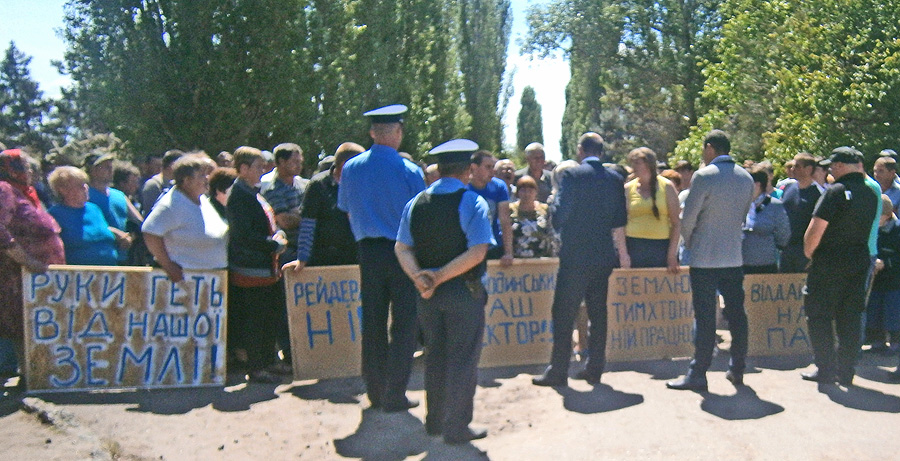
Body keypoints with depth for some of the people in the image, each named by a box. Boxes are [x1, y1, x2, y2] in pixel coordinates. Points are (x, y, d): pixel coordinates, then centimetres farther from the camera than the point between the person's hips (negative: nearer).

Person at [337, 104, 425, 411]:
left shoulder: (351, 168, 0)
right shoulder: (410, 171, -11)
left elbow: (345, 209, 12)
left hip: (368, 251, 4)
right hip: (404, 252, -4)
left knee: (372, 324, 12)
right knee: (404, 325, 5)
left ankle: (375, 391, 22)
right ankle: (394, 396, 7)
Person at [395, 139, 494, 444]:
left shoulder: (416, 203, 5)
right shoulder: (472, 202, -10)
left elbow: (401, 248, -2)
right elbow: (477, 252, -20)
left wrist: (418, 277, -12)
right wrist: (441, 277, -17)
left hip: (428, 293, 5)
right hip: (464, 292, -5)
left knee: (435, 356, 17)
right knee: (462, 359, 5)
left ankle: (435, 421, 29)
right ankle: (456, 428, 11)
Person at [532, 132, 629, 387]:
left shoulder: (571, 175, -10)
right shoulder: (615, 178, 6)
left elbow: (559, 215, -13)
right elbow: (620, 220, 11)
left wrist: (557, 224, 10)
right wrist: (622, 252, 21)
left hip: (575, 254, -5)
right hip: (604, 254, 6)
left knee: (563, 314, 1)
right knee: (598, 312, 13)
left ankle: (558, 371, 3)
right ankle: (595, 368, 18)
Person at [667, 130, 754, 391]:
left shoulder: (704, 176, -12)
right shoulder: (746, 178, 8)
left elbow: (688, 219, -11)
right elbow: (743, 215, 14)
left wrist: (690, 243, 6)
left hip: (705, 258, -6)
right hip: (735, 257, 6)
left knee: (704, 317, -3)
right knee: (736, 314, 12)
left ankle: (698, 374, 1)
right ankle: (737, 370, 21)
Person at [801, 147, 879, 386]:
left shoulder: (836, 191, -15)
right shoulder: (871, 194, 7)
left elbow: (815, 231, -19)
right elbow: (868, 229, 14)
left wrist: (809, 253, -4)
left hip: (829, 262, -7)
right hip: (860, 263, 7)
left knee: (819, 315, 3)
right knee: (850, 317, 11)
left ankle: (825, 370, 5)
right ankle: (845, 372, 15)